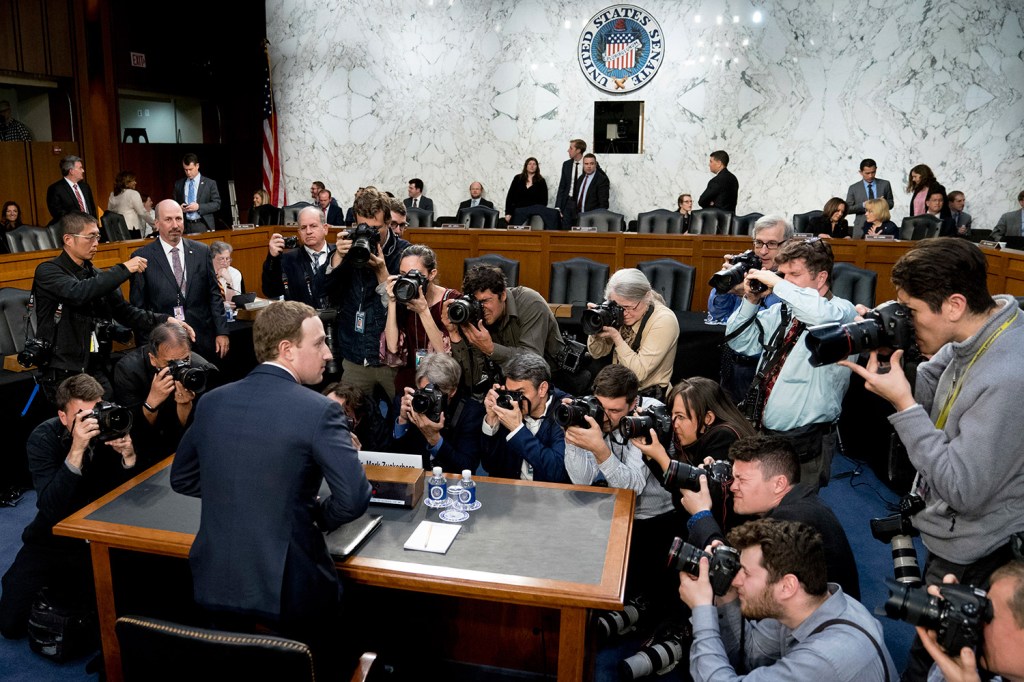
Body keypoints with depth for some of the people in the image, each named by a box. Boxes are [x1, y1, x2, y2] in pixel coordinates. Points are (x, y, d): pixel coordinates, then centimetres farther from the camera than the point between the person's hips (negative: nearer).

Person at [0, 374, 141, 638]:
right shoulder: (43, 438, -16)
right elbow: (52, 510, -29)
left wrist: (129, 456, -34)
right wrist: (77, 450, -40)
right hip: (54, 536, 0)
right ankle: (54, 580, 26)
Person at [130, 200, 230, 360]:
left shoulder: (202, 251, 5)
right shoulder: (143, 257, -2)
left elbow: (214, 295, 7)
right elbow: (138, 305, 0)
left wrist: (221, 332, 1)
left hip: (202, 341, 2)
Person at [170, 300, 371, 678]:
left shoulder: (212, 402, 0)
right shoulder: (319, 411, -18)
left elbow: (182, 479, 13)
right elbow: (355, 499, -22)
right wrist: (319, 514, -1)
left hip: (214, 585, 5)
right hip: (288, 588, -4)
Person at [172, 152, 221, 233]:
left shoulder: (210, 183, 3)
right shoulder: (178, 184, 13)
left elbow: (217, 204, -1)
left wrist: (199, 207, -14)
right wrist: (179, 207, -5)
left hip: (203, 226, -2)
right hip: (185, 226, 2)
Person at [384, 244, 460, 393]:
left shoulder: (452, 300, -7)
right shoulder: (401, 300, 3)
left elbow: (446, 354, -15)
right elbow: (393, 347, -8)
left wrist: (423, 311, -21)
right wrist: (391, 302, -13)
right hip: (407, 383, 3)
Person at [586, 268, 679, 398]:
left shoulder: (664, 320, -19)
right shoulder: (618, 312, -5)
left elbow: (639, 373, -22)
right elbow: (597, 353, 5)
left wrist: (616, 336, -26)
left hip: (650, 397, -6)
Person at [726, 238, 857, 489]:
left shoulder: (842, 311, -10)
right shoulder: (782, 310, 8)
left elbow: (823, 316, -35)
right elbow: (741, 343, 14)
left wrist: (777, 284, -24)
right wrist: (751, 300, 0)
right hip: (762, 433, 6)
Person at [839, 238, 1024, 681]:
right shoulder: (970, 338, -6)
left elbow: (963, 490, -30)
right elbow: (927, 396, 5)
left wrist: (902, 403, -28)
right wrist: (883, 354, -13)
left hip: (971, 564, -8)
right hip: (949, 543, 8)